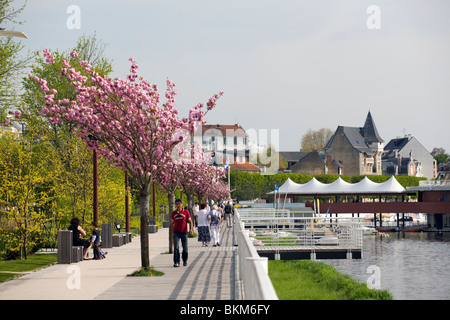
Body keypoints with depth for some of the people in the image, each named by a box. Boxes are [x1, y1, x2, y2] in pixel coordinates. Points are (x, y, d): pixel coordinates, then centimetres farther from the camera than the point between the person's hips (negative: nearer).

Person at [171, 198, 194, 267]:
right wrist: (172, 232, 16)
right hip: (176, 232, 1)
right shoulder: (174, 213, 8)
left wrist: (191, 229, -11)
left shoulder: (186, 212, 1)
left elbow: (190, 221, 2)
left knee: (185, 248, 6)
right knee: (176, 247, -11)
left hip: (184, 232, -1)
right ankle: (176, 262, -12)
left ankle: (185, 261, 26)